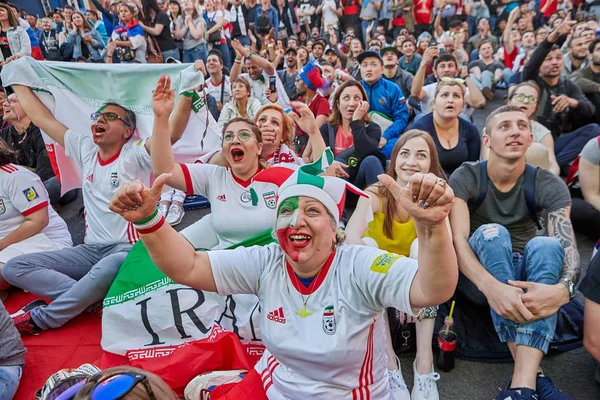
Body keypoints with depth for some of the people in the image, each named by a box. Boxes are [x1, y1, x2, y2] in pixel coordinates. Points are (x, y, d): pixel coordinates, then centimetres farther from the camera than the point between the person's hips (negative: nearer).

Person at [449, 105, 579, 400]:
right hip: (479, 278, -1)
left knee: (546, 244, -30)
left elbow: (568, 246, -20)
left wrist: (563, 288, -43)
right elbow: (457, 241, -26)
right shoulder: (465, 178, -12)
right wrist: (491, 286, -45)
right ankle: (534, 374, -37)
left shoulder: (549, 186, -7)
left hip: (525, 276, 2)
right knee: (492, 233, -31)